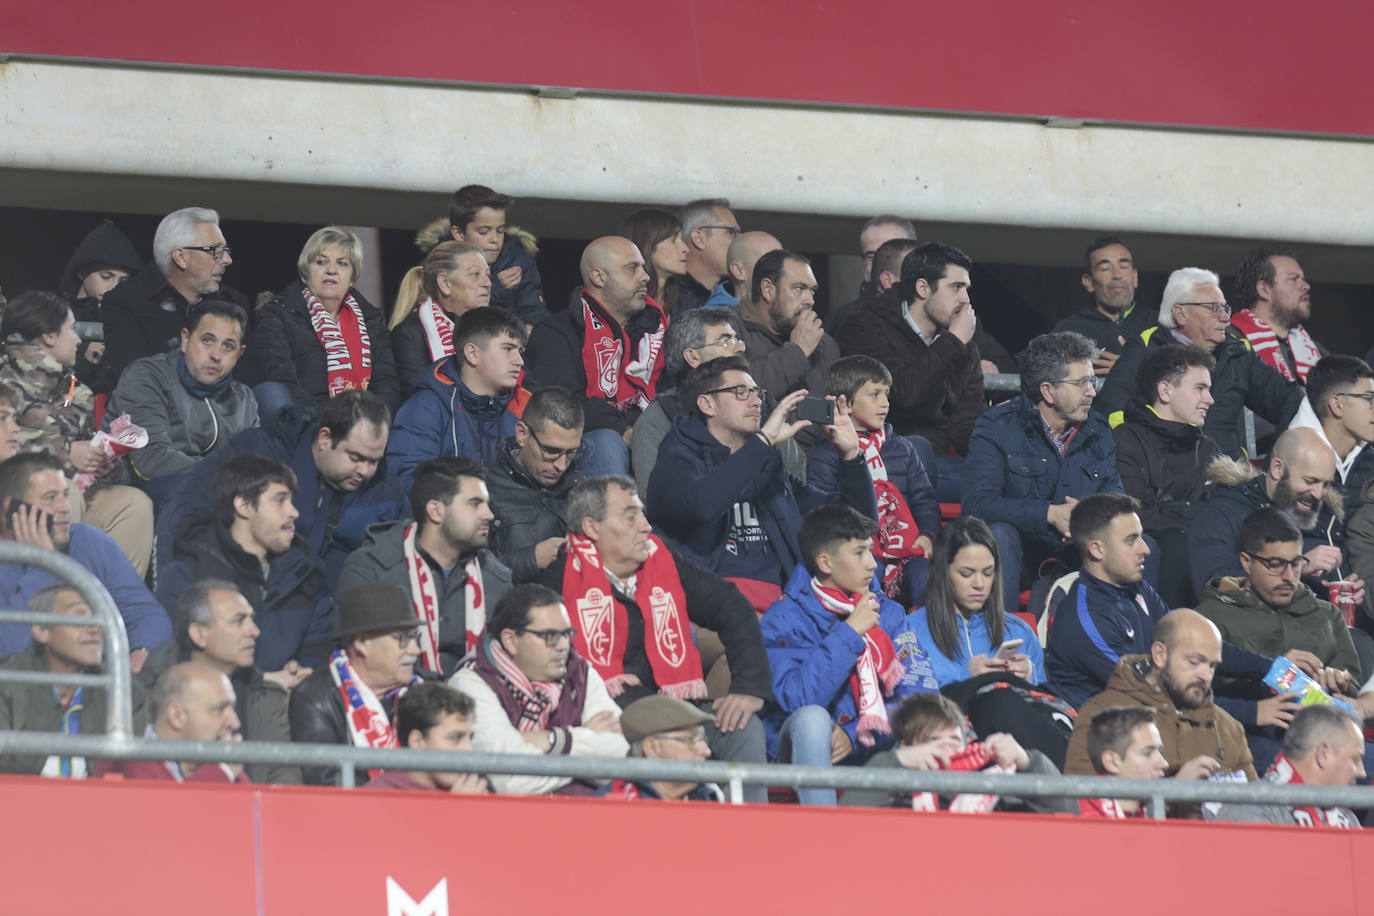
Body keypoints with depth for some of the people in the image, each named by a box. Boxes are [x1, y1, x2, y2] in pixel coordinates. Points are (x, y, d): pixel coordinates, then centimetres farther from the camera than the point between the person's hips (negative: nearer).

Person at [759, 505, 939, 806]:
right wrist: (849, 633, -18)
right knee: (812, 717, -36)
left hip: (869, 748, 4)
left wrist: (856, 736, -19)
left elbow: (921, 695, -4)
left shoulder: (887, 612, 6)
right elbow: (798, 699, -22)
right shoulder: (783, 620, -7)